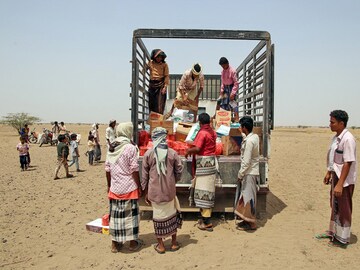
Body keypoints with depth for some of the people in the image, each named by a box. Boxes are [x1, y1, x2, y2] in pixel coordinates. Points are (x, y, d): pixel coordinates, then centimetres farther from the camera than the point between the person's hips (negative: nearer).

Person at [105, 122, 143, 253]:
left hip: (114, 188, 5)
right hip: (129, 188, -5)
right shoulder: (131, 148, -11)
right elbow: (134, 169, -12)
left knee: (115, 214, 11)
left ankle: (115, 244, 21)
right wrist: (139, 185, -4)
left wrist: (109, 185, 17)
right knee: (130, 214, 7)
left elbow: (107, 169, 8)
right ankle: (133, 243, 19)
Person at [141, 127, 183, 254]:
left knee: (158, 216, 11)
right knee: (172, 214, 17)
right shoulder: (172, 153, -6)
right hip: (169, 190, 1)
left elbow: (144, 175, -1)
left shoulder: (148, 154, -6)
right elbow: (179, 170, 0)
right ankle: (174, 243, 27)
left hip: (154, 191, 0)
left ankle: (160, 245, 22)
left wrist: (145, 192, 9)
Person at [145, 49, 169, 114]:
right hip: (152, 85, 3)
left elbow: (166, 76, -2)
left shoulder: (164, 64, 0)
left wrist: (165, 86, -9)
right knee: (151, 103, 4)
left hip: (161, 85, -3)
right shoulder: (150, 63, 6)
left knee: (159, 104, -8)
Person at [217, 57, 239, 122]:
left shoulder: (232, 71, -17)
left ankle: (236, 118, -16)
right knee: (219, 100, 10)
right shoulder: (222, 71, 4)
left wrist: (233, 93, -22)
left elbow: (236, 83, -17)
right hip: (225, 88, 7)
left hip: (232, 87, -7)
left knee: (232, 103, -15)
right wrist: (221, 90, 4)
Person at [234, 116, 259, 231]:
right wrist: (243, 134, 30)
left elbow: (246, 162, -23)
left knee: (248, 197, 0)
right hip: (251, 171, 10)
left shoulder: (249, 141, -22)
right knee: (247, 196, 17)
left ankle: (250, 223, 11)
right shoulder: (255, 136, 5)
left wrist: (240, 174, -14)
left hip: (249, 173, -10)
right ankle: (247, 219, 28)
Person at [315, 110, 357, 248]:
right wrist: (329, 173, 19)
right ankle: (333, 231, 36)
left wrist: (340, 184, -26)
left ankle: (342, 239, 19)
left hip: (345, 180, -9)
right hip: (336, 177, 9)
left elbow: (348, 163, -25)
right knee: (335, 206, 20)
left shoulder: (348, 139, -22)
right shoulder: (336, 138, 6)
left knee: (343, 209, 5)